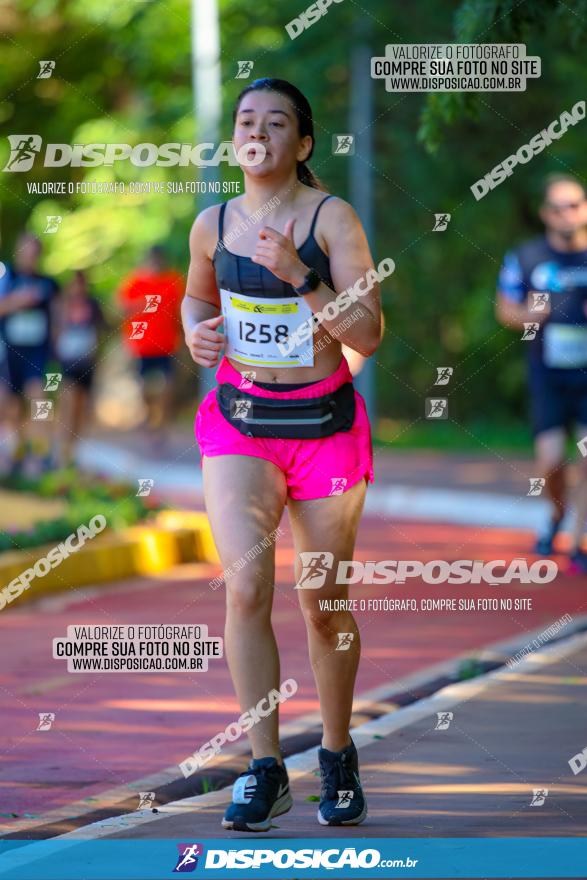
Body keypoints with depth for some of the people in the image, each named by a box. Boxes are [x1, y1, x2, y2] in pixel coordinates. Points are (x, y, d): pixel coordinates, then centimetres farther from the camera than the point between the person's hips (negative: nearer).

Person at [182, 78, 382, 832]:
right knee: (246, 584, -18)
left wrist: (298, 275, -24)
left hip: (325, 424, -1)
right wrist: (196, 333, 0)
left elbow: (369, 334, -13)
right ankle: (264, 768, -13)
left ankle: (337, 755, 29)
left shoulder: (332, 219, -8)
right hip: (240, 426, 1)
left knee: (325, 607, 7)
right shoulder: (213, 225, 2)